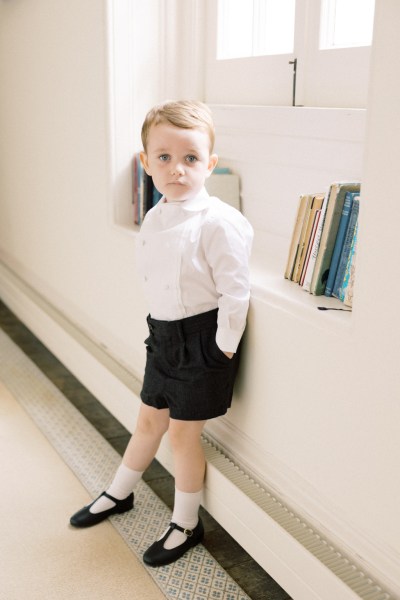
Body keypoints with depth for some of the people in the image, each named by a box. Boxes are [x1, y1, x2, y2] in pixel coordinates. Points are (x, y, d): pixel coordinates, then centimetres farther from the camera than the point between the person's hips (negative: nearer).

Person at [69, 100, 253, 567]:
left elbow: (235, 293, -19)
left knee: (183, 433, 6)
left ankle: (186, 525, 28)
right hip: (164, 335, 7)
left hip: (203, 340, -7)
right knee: (149, 422, 23)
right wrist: (163, 329, 12)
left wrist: (223, 350, -15)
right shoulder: (154, 218, 2)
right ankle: (119, 494, 45)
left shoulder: (218, 222, -21)